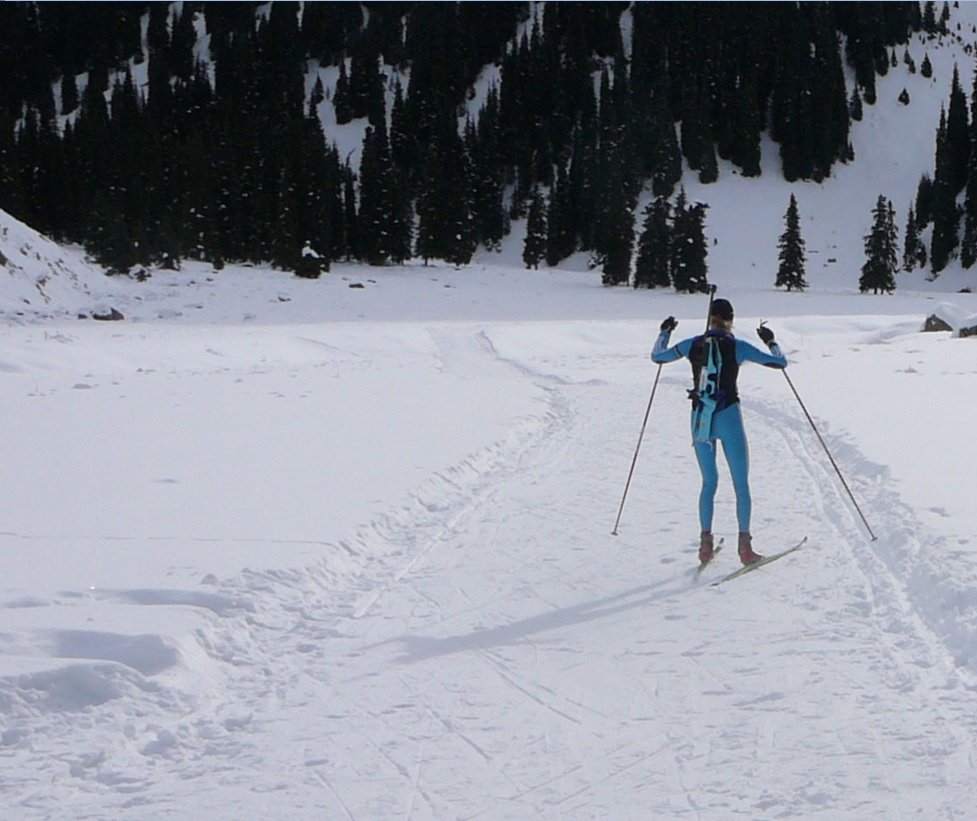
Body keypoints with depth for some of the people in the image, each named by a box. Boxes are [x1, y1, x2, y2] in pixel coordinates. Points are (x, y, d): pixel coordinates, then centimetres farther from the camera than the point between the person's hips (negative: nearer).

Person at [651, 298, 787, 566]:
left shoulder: (693, 345, 2)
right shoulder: (738, 347, -5)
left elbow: (657, 356, 14)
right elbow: (780, 362, 0)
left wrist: (664, 332, 30)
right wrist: (770, 341, 18)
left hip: (700, 420, 3)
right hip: (728, 417, -3)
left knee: (709, 482, 17)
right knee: (741, 484, 5)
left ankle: (706, 544, 13)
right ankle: (745, 547, 2)